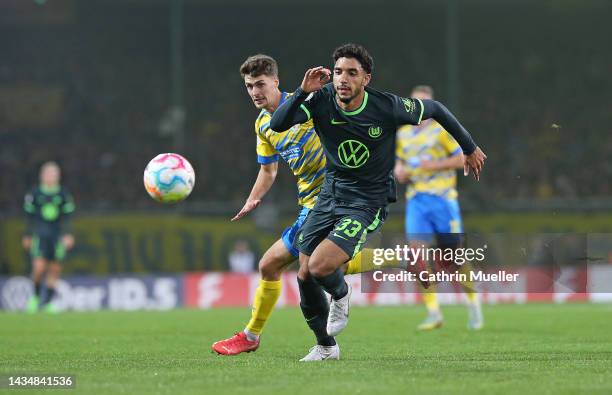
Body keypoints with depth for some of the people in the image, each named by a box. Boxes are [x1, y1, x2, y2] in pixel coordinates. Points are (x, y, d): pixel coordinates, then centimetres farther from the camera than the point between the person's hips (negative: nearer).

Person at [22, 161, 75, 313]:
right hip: (40, 235, -2)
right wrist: (27, 236, 12)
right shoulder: (34, 193, 3)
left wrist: (68, 235, -3)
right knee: (39, 268, -14)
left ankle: (47, 302, 12)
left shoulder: (64, 194, 5)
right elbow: (30, 217, 9)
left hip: (57, 236, 2)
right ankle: (36, 296, 9)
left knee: (55, 270, 2)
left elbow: (67, 218, 6)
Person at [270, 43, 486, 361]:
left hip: (367, 202, -4)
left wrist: (470, 148, 8)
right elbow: (277, 124, -22)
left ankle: (341, 294, 14)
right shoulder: (321, 100, -12)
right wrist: (303, 92, -36)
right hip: (329, 194, 5)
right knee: (304, 276, 4)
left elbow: (434, 109, -1)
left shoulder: (388, 107, -18)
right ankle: (326, 346, 29)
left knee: (320, 266, -24)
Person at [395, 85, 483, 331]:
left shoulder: (441, 129, -2)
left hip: (442, 197, -4)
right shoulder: (403, 133, 14)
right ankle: (433, 313, -11)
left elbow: (461, 158, -3)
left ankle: (472, 300, 27)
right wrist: (399, 172, 4)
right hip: (415, 200, 4)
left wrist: (435, 165, -16)